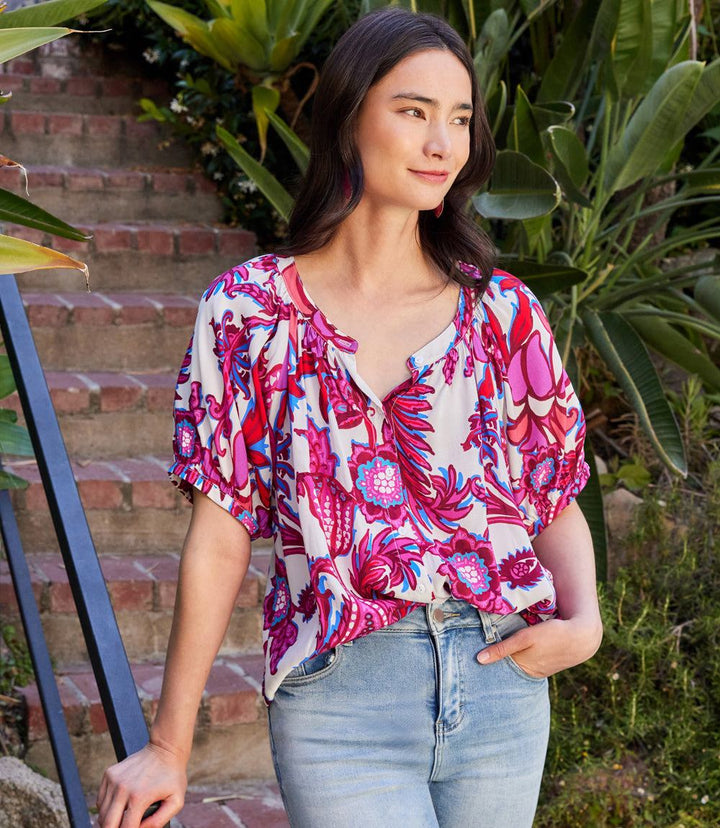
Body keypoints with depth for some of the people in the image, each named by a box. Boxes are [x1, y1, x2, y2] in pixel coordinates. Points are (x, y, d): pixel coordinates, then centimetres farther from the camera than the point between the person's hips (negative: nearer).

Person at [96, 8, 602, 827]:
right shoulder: (253, 308, 1)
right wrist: (168, 748, 2)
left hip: (503, 679, 3)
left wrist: (583, 620, -7)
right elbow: (220, 539, 1)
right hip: (338, 694, -3)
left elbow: (557, 502, 13)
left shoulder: (501, 310, 6)